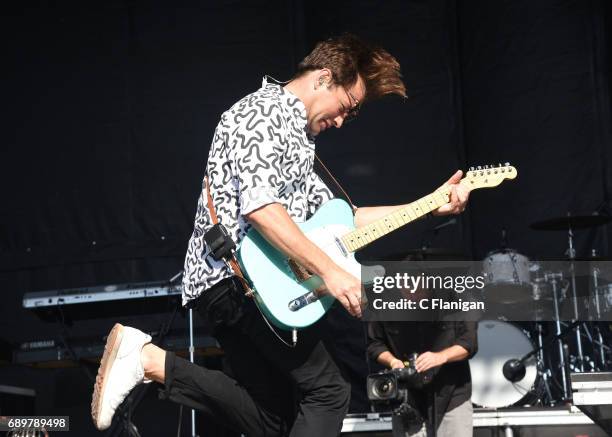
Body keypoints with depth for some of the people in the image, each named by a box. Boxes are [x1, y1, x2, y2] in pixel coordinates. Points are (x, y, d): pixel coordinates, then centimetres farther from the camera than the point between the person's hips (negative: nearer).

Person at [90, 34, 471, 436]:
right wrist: (330, 271, -25)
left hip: (232, 284, 11)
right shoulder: (264, 112, -9)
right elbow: (260, 207, -23)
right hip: (238, 275, -11)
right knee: (328, 391, -7)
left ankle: (153, 363, 0)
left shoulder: (297, 135, 24)